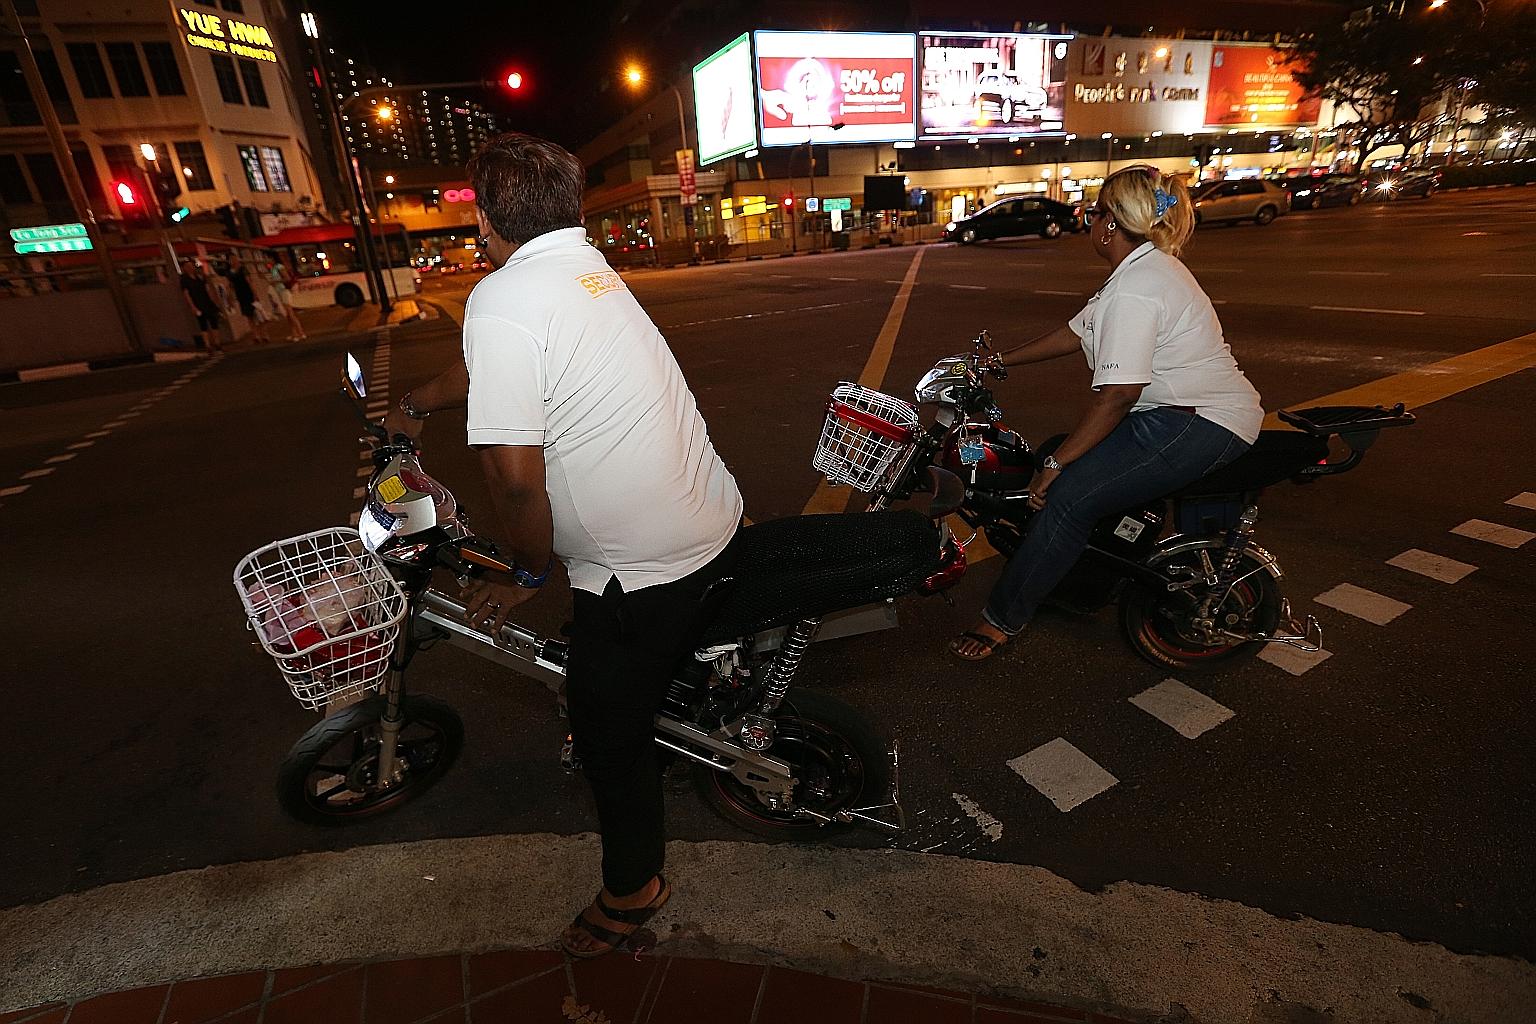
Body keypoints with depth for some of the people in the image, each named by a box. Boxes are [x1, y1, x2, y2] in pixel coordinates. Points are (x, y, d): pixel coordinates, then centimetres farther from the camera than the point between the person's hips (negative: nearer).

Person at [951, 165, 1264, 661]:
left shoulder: (1136, 289, -22)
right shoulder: (1145, 266, 12)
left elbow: (1117, 395, -27)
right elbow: (1078, 332, 18)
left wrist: (1054, 464, -21)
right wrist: (1001, 360, 19)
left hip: (1199, 427, -11)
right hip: (1181, 411, 11)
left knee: (1068, 495, -20)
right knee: (1061, 453, 14)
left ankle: (1002, 619, -9)